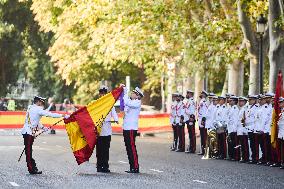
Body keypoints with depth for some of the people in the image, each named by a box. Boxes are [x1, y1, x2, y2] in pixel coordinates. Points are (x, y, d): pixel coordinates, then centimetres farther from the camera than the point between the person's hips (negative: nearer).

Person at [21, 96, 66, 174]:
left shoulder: (31, 108, 17)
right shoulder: (37, 109, -11)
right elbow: (50, 114, -13)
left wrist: (42, 127, 13)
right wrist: (62, 115, -10)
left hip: (28, 132, 9)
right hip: (28, 132, -9)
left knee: (29, 151, 11)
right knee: (28, 151, -6)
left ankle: (33, 168, 15)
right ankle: (31, 169, -4)